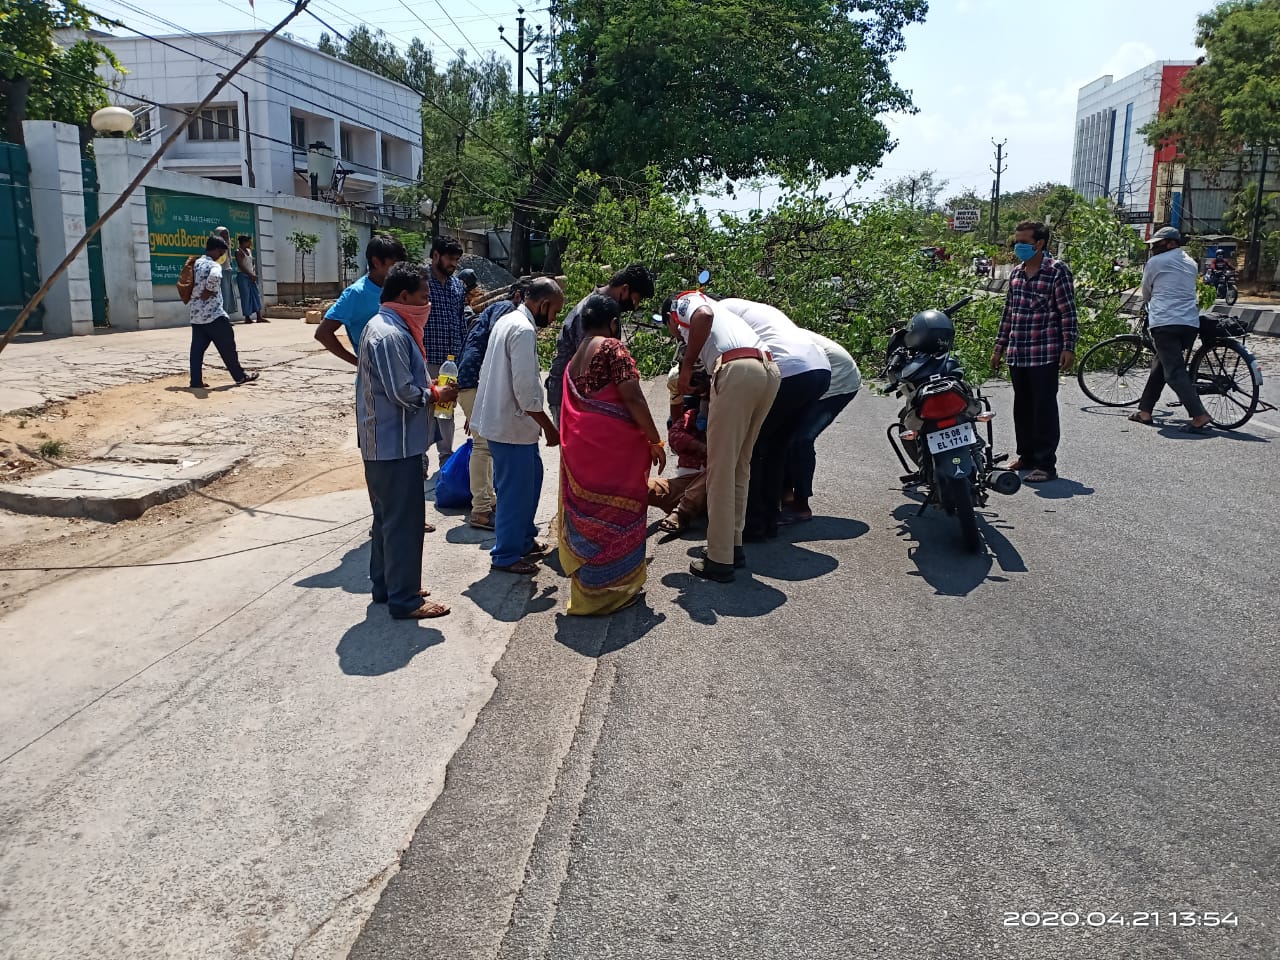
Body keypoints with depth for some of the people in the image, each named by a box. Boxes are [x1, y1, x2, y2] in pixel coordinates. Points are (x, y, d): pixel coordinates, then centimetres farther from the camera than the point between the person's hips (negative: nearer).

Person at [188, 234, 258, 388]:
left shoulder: (195, 264, 14)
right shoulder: (213, 265, -12)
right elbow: (214, 277, -35)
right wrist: (208, 291, -20)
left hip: (196, 316, 8)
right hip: (214, 315, -8)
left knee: (197, 348, 4)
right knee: (227, 347, 3)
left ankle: (196, 380, 3)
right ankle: (240, 375, 11)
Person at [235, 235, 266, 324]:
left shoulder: (249, 251, 15)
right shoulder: (239, 251, -8)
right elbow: (241, 266, -16)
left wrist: (254, 273, 2)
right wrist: (250, 274, -18)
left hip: (251, 276, 8)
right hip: (242, 276, -8)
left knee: (256, 295, 2)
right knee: (246, 296, -5)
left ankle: (259, 317, 1)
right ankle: (247, 317, -1)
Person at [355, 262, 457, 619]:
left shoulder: (381, 326, 12)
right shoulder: (390, 335, -21)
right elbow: (403, 393, -23)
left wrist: (428, 389, 6)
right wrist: (436, 395, -7)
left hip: (382, 441, 11)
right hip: (395, 443, -11)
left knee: (387, 517, 19)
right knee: (403, 520, -2)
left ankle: (386, 584, 30)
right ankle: (404, 599, 7)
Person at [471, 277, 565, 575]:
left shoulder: (508, 321, 11)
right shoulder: (524, 331, -21)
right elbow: (526, 389, -24)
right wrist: (549, 427, -15)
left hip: (501, 416, 10)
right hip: (511, 425, -10)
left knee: (530, 479, 20)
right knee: (515, 489, 1)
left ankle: (525, 539, 34)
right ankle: (506, 556, 13)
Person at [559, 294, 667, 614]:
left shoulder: (574, 360, 17)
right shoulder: (612, 348, -7)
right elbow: (632, 398, -14)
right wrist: (655, 441, -8)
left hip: (581, 446, 8)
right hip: (612, 444, -8)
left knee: (588, 511, 16)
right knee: (616, 513, 3)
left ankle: (587, 586, 27)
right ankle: (612, 587, 13)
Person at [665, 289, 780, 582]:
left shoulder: (686, 301, 17)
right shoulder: (720, 312, 39)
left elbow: (704, 315, -9)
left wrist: (687, 365, -2)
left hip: (738, 370, -8)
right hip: (770, 370, 8)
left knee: (721, 469, -1)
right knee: (740, 464, 19)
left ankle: (720, 560, 3)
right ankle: (734, 546, 26)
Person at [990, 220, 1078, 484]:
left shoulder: (1056, 270, -6)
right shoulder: (1016, 272, 14)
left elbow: (1068, 311, -8)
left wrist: (1069, 347, -14)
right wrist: (999, 347, 18)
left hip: (1045, 353, -7)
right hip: (1017, 354, 7)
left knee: (1044, 409, -4)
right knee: (1022, 407, 13)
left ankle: (1046, 464, 1)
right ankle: (1027, 455, 25)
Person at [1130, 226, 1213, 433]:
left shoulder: (1155, 262, 2)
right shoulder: (1191, 264, 20)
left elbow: (1145, 294, 13)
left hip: (1165, 323, -7)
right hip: (1191, 323, 7)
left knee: (1175, 372, -11)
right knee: (1160, 365, 19)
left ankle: (1199, 416, -22)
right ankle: (1145, 410, 24)